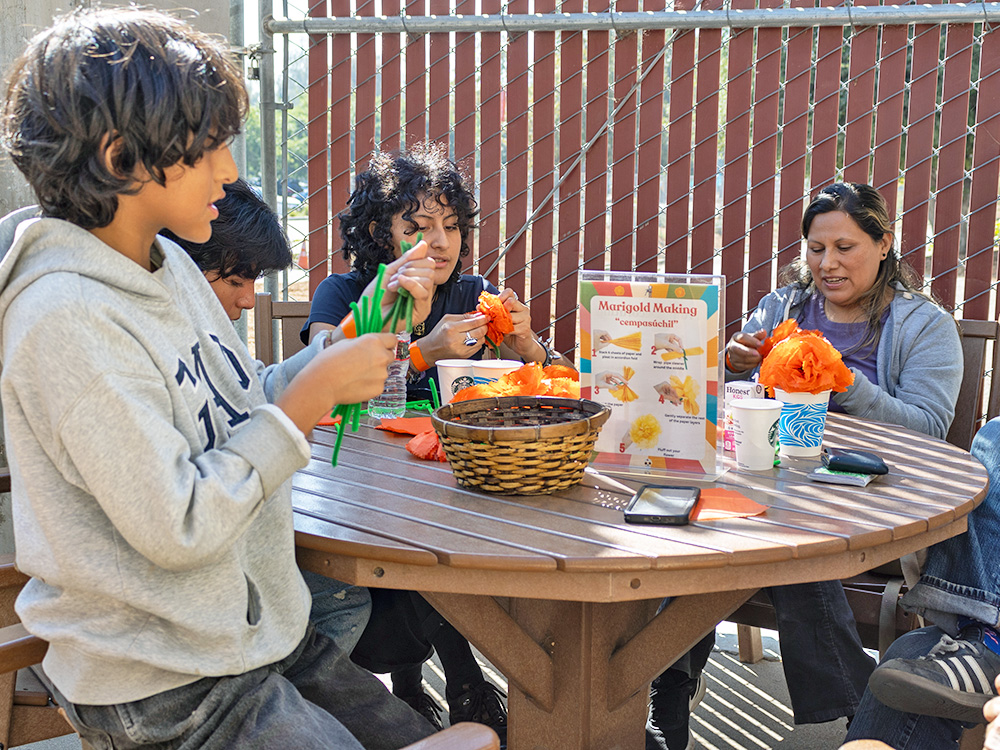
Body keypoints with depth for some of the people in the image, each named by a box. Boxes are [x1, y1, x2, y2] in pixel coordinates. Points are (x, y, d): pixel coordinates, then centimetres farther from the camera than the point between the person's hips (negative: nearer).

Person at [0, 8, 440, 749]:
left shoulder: (168, 265, 4)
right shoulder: (65, 318, -25)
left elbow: (245, 410, 10)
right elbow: (176, 528, -25)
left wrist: (364, 328, -1)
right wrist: (313, 395, -20)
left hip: (261, 628, 8)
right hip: (165, 688, -8)